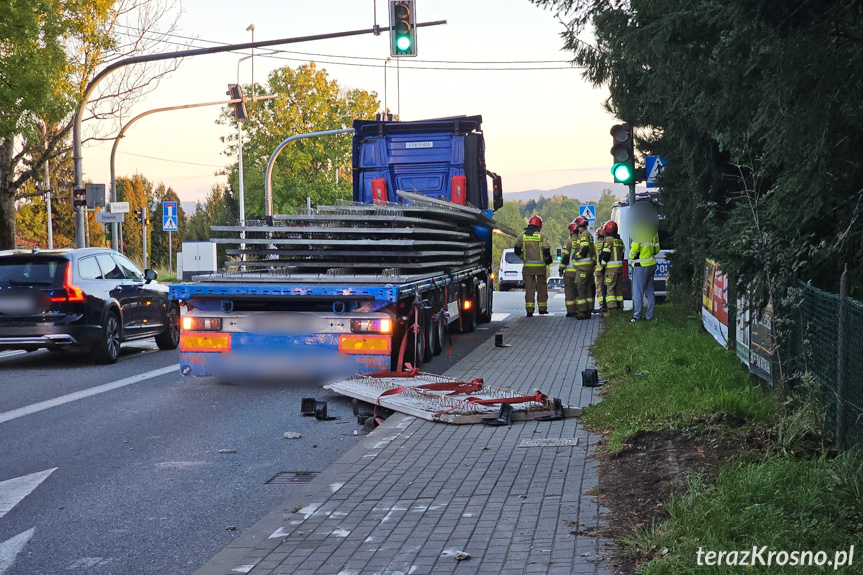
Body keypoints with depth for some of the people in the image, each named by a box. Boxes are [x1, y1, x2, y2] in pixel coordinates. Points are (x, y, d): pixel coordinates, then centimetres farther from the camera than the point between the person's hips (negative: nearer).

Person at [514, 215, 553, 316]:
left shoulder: (523, 236, 4)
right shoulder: (541, 236, -5)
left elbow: (517, 250, 6)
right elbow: (546, 250, -10)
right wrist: (547, 259, 8)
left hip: (528, 266, 2)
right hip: (540, 266, -2)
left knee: (529, 288, 3)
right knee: (542, 287, 12)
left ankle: (529, 310, -4)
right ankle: (542, 308, 18)